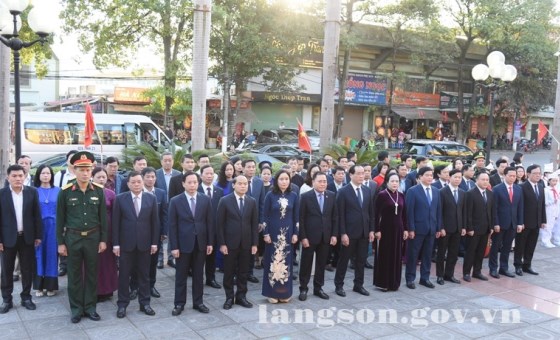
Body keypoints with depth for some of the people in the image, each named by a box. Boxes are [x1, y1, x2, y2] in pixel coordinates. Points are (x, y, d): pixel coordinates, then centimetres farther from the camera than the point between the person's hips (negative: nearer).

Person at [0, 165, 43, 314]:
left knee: (27, 269, 9)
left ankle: (26, 297, 22)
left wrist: (38, 235, 0)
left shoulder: (32, 192, -1)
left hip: (27, 237, 1)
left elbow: (37, 215, 2)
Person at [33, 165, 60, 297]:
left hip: (53, 227, 1)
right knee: (39, 254, 5)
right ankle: (39, 286, 14)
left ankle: (51, 286, 14)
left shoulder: (58, 190, 4)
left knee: (52, 254, 5)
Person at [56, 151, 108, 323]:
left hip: (93, 238, 1)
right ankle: (76, 309, 20)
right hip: (73, 238, -1)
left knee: (91, 274, 10)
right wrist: (60, 242, -3)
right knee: (75, 275, 9)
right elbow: (60, 219, -2)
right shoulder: (65, 191, -6)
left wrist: (103, 239, 1)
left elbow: (103, 217, 3)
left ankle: (90, 307, 22)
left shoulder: (98, 190, -2)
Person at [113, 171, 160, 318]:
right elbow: (115, 222, -2)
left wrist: (154, 242, 0)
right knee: (124, 275, 7)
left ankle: (145, 303, 20)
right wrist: (115, 243, -6)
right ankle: (122, 304, 18)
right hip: (126, 243, -1)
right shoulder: (120, 199, -2)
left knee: (144, 274, 10)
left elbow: (155, 222, 3)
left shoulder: (151, 198, 1)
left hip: (144, 243, 1)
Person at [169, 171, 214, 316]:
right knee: (181, 276, 8)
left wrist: (210, 243, 0)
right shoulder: (175, 201, -4)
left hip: (200, 243, 2)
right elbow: (172, 225, -5)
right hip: (183, 244, -2)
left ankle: (198, 302, 22)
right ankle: (179, 304, 18)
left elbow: (210, 222, 4)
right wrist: (174, 246, -9)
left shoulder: (206, 200, 1)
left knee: (198, 275, 11)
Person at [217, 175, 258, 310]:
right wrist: (222, 243, -10)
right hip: (230, 242, -2)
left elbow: (254, 224, 5)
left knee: (243, 272, 10)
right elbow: (220, 223, -5)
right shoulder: (225, 201, -5)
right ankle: (229, 297, 19)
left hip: (246, 243, 3)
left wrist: (254, 243, 0)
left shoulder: (252, 201, 4)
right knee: (228, 272, 7)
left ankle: (241, 296, 22)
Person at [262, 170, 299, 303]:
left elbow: (296, 216, 5)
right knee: (273, 261, 3)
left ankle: (285, 292, 18)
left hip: (288, 233, 2)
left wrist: (295, 233, 0)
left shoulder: (293, 196, 2)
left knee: (286, 261, 7)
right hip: (273, 233, -2)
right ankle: (272, 292, 13)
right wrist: (266, 234, -8)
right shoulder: (270, 195, -4)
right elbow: (265, 216, -4)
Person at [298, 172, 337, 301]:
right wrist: (303, 237, -11)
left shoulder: (332, 196, 4)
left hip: (326, 236, 3)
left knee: (321, 264, 11)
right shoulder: (305, 196, -7)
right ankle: (303, 289, 17)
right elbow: (301, 218, -7)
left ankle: (318, 288, 24)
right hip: (310, 236, -3)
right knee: (306, 264, 6)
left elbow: (335, 217, 7)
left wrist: (334, 235, 1)